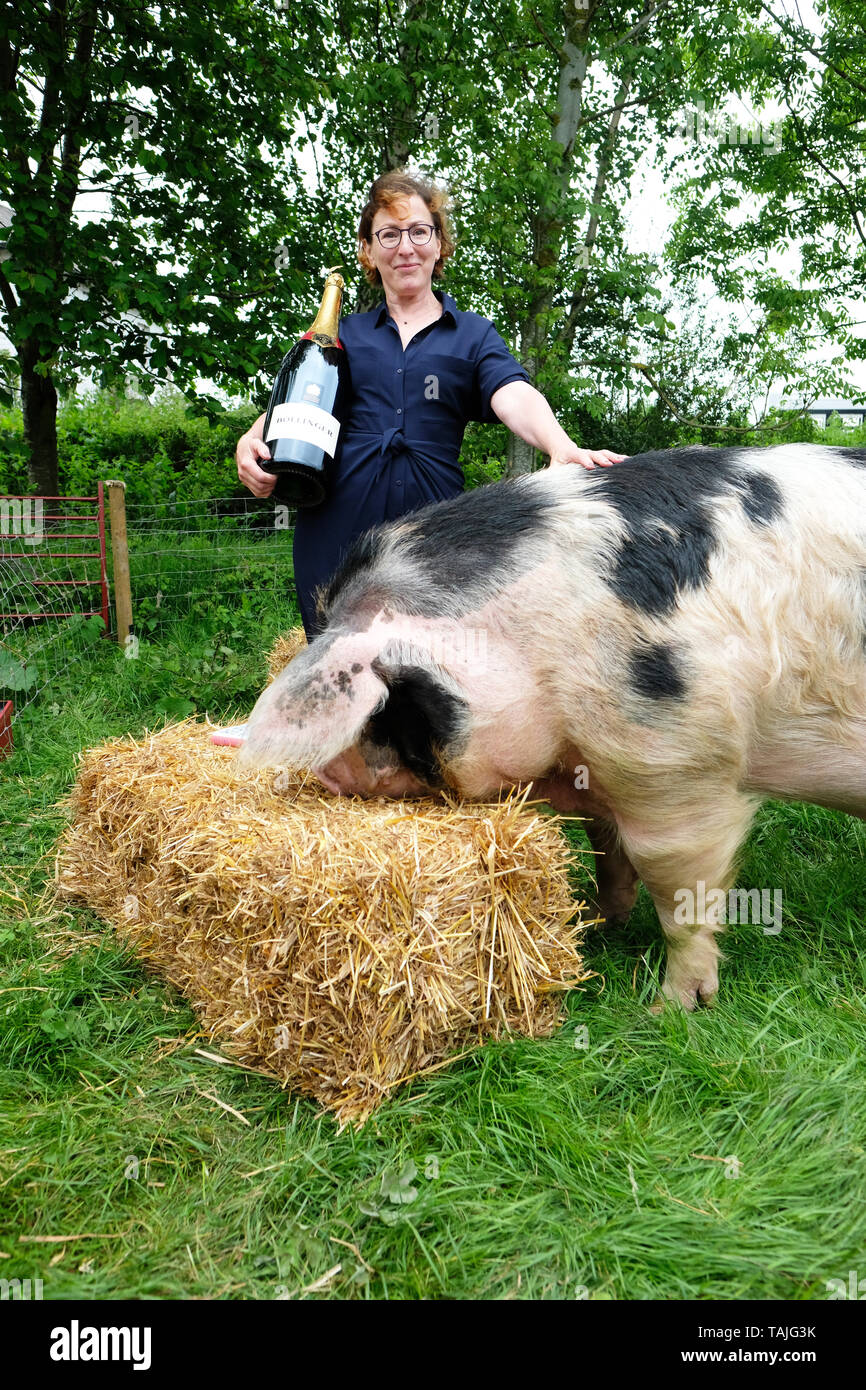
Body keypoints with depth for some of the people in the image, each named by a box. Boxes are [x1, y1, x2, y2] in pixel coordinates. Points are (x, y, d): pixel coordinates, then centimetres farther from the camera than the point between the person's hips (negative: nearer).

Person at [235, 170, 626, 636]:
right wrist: (251, 443, -12)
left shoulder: (472, 334, 12)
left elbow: (515, 397, -5)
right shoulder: (342, 334, 18)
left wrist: (562, 448, -27)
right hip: (336, 528, 1)